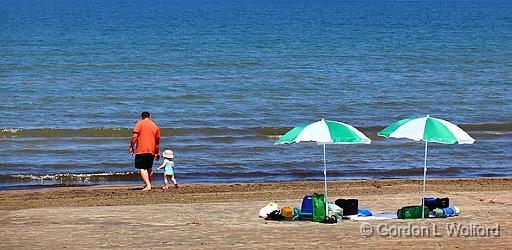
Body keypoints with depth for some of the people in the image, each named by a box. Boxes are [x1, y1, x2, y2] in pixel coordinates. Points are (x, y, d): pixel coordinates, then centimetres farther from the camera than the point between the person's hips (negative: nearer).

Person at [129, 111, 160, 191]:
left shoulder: (140, 123, 0)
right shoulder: (155, 126, 13)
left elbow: (135, 136, -11)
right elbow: (157, 141, 17)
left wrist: (131, 147, -3)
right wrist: (156, 153, 25)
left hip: (141, 150, -5)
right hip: (151, 151, 5)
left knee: (142, 169, -5)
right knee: (149, 169, 20)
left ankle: (148, 185, -16)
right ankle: (148, 184, 24)